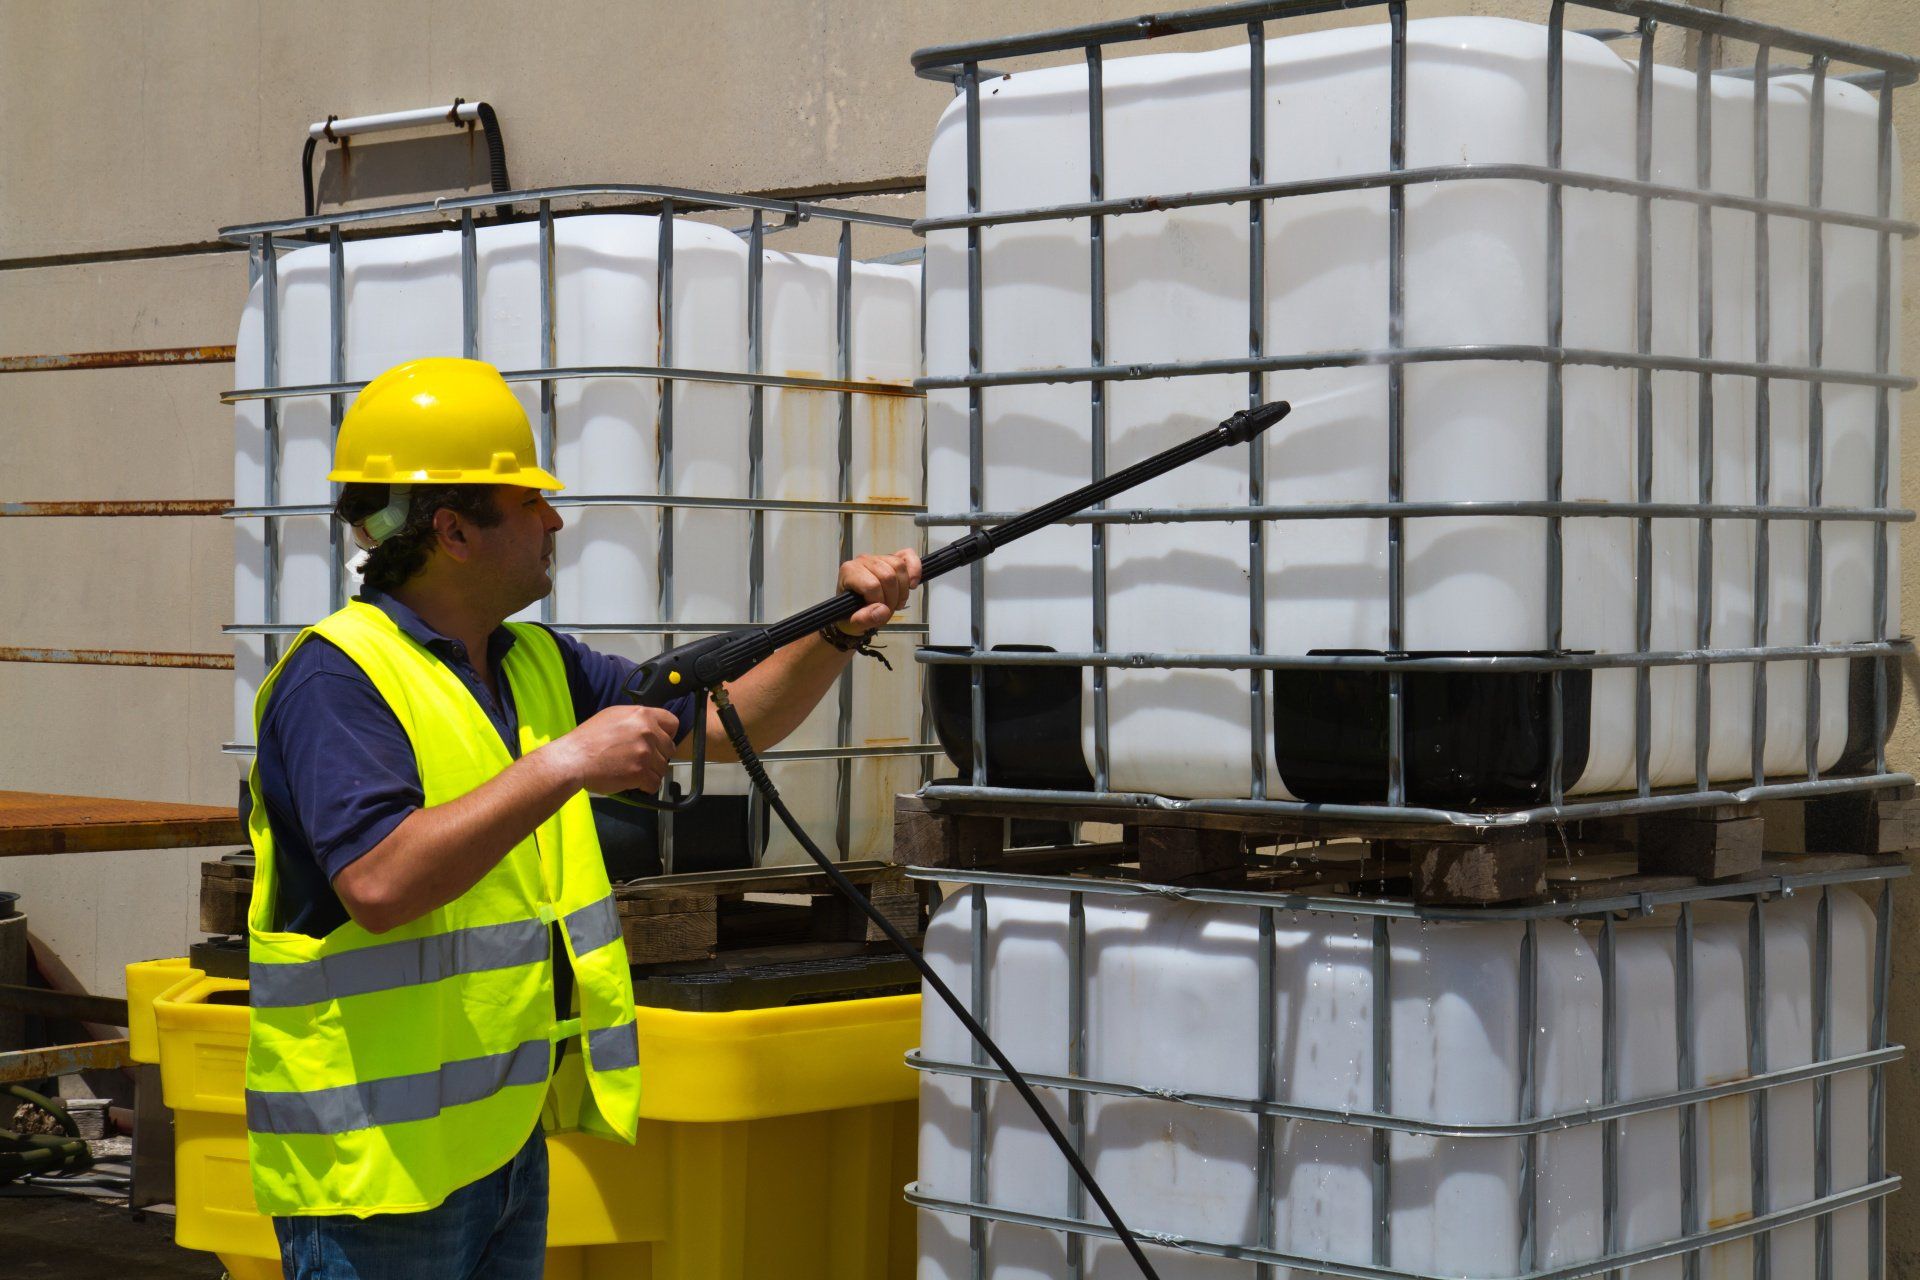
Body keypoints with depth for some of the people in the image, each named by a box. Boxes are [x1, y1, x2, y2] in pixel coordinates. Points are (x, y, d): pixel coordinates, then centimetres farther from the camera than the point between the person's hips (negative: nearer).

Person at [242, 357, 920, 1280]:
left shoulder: (540, 667, 11)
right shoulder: (336, 678, -15)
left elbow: (732, 720, 17)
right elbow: (378, 885, -29)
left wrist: (844, 633, 1)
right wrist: (564, 765, -29)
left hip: (509, 1130, 8)